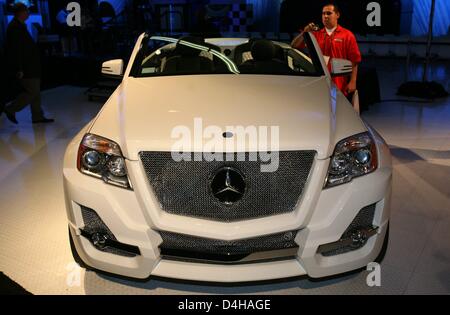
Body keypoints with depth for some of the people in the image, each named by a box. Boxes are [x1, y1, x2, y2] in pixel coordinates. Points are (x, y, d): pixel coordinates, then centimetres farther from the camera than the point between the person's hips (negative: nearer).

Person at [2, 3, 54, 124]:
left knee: (35, 92, 13)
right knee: (32, 92, -6)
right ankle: (11, 110, 6)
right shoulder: (15, 28, -17)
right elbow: (16, 50, -22)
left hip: (30, 67, 10)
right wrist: (19, 70, -23)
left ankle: (38, 116, 19)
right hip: (25, 69, -10)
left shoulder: (19, 26, 14)